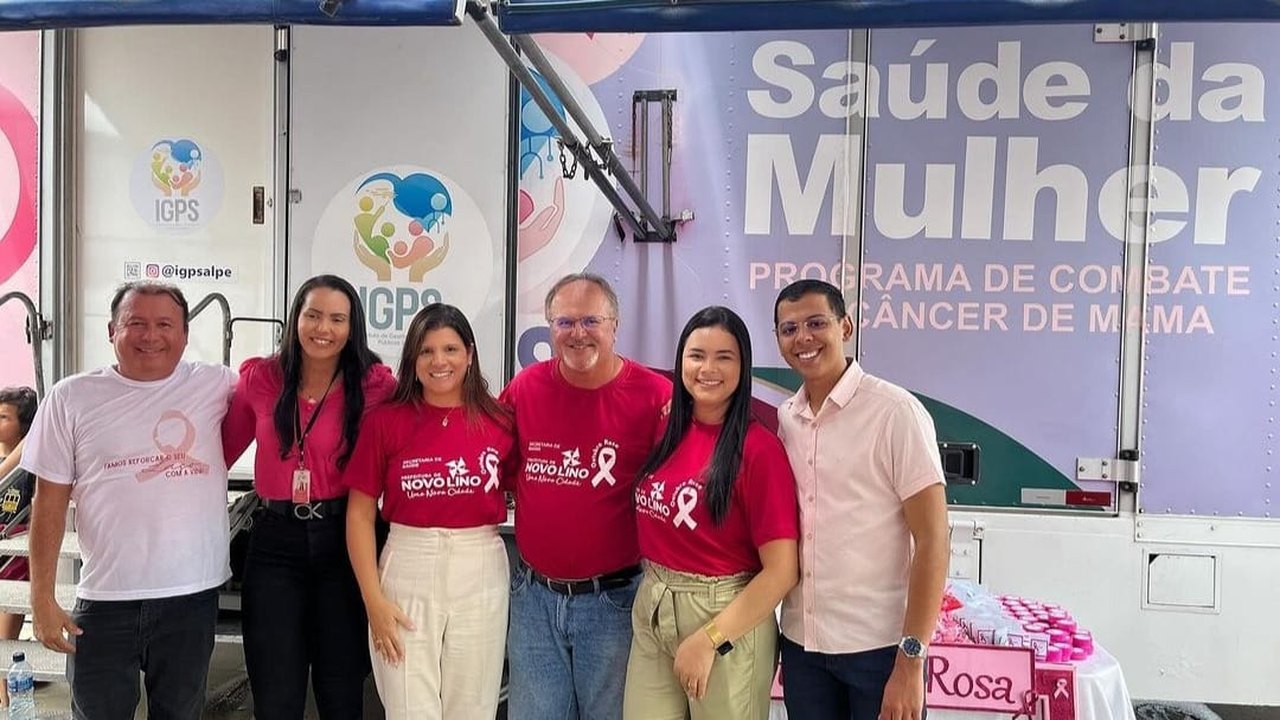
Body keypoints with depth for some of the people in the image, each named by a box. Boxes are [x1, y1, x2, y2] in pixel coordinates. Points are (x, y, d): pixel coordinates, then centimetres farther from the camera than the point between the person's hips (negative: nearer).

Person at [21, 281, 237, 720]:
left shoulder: (216, 386, 0)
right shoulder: (72, 398, 0)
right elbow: (50, 503, 2)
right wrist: (42, 598, 0)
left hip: (193, 596, 1)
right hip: (103, 601, 0)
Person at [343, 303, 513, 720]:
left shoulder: (499, 423, 0)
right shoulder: (385, 422, -2)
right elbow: (360, 515, 0)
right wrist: (374, 600, -5)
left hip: (480, 576, 1)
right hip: (406, 575, -1)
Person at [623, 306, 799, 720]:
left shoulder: (758, 448, -15)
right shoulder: (666, 431, 2)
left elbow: (782, 571, -16)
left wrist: (708, 639, -16)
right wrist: (655, 595, 1)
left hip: (728, 620, -5)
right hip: (650, 613, 5)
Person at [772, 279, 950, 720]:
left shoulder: (895, 412, -11)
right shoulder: (783, 420, 4)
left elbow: (932, 542, -12)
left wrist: (911, 659, -15)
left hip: (879, 646, -4)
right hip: (801, 643, 4)